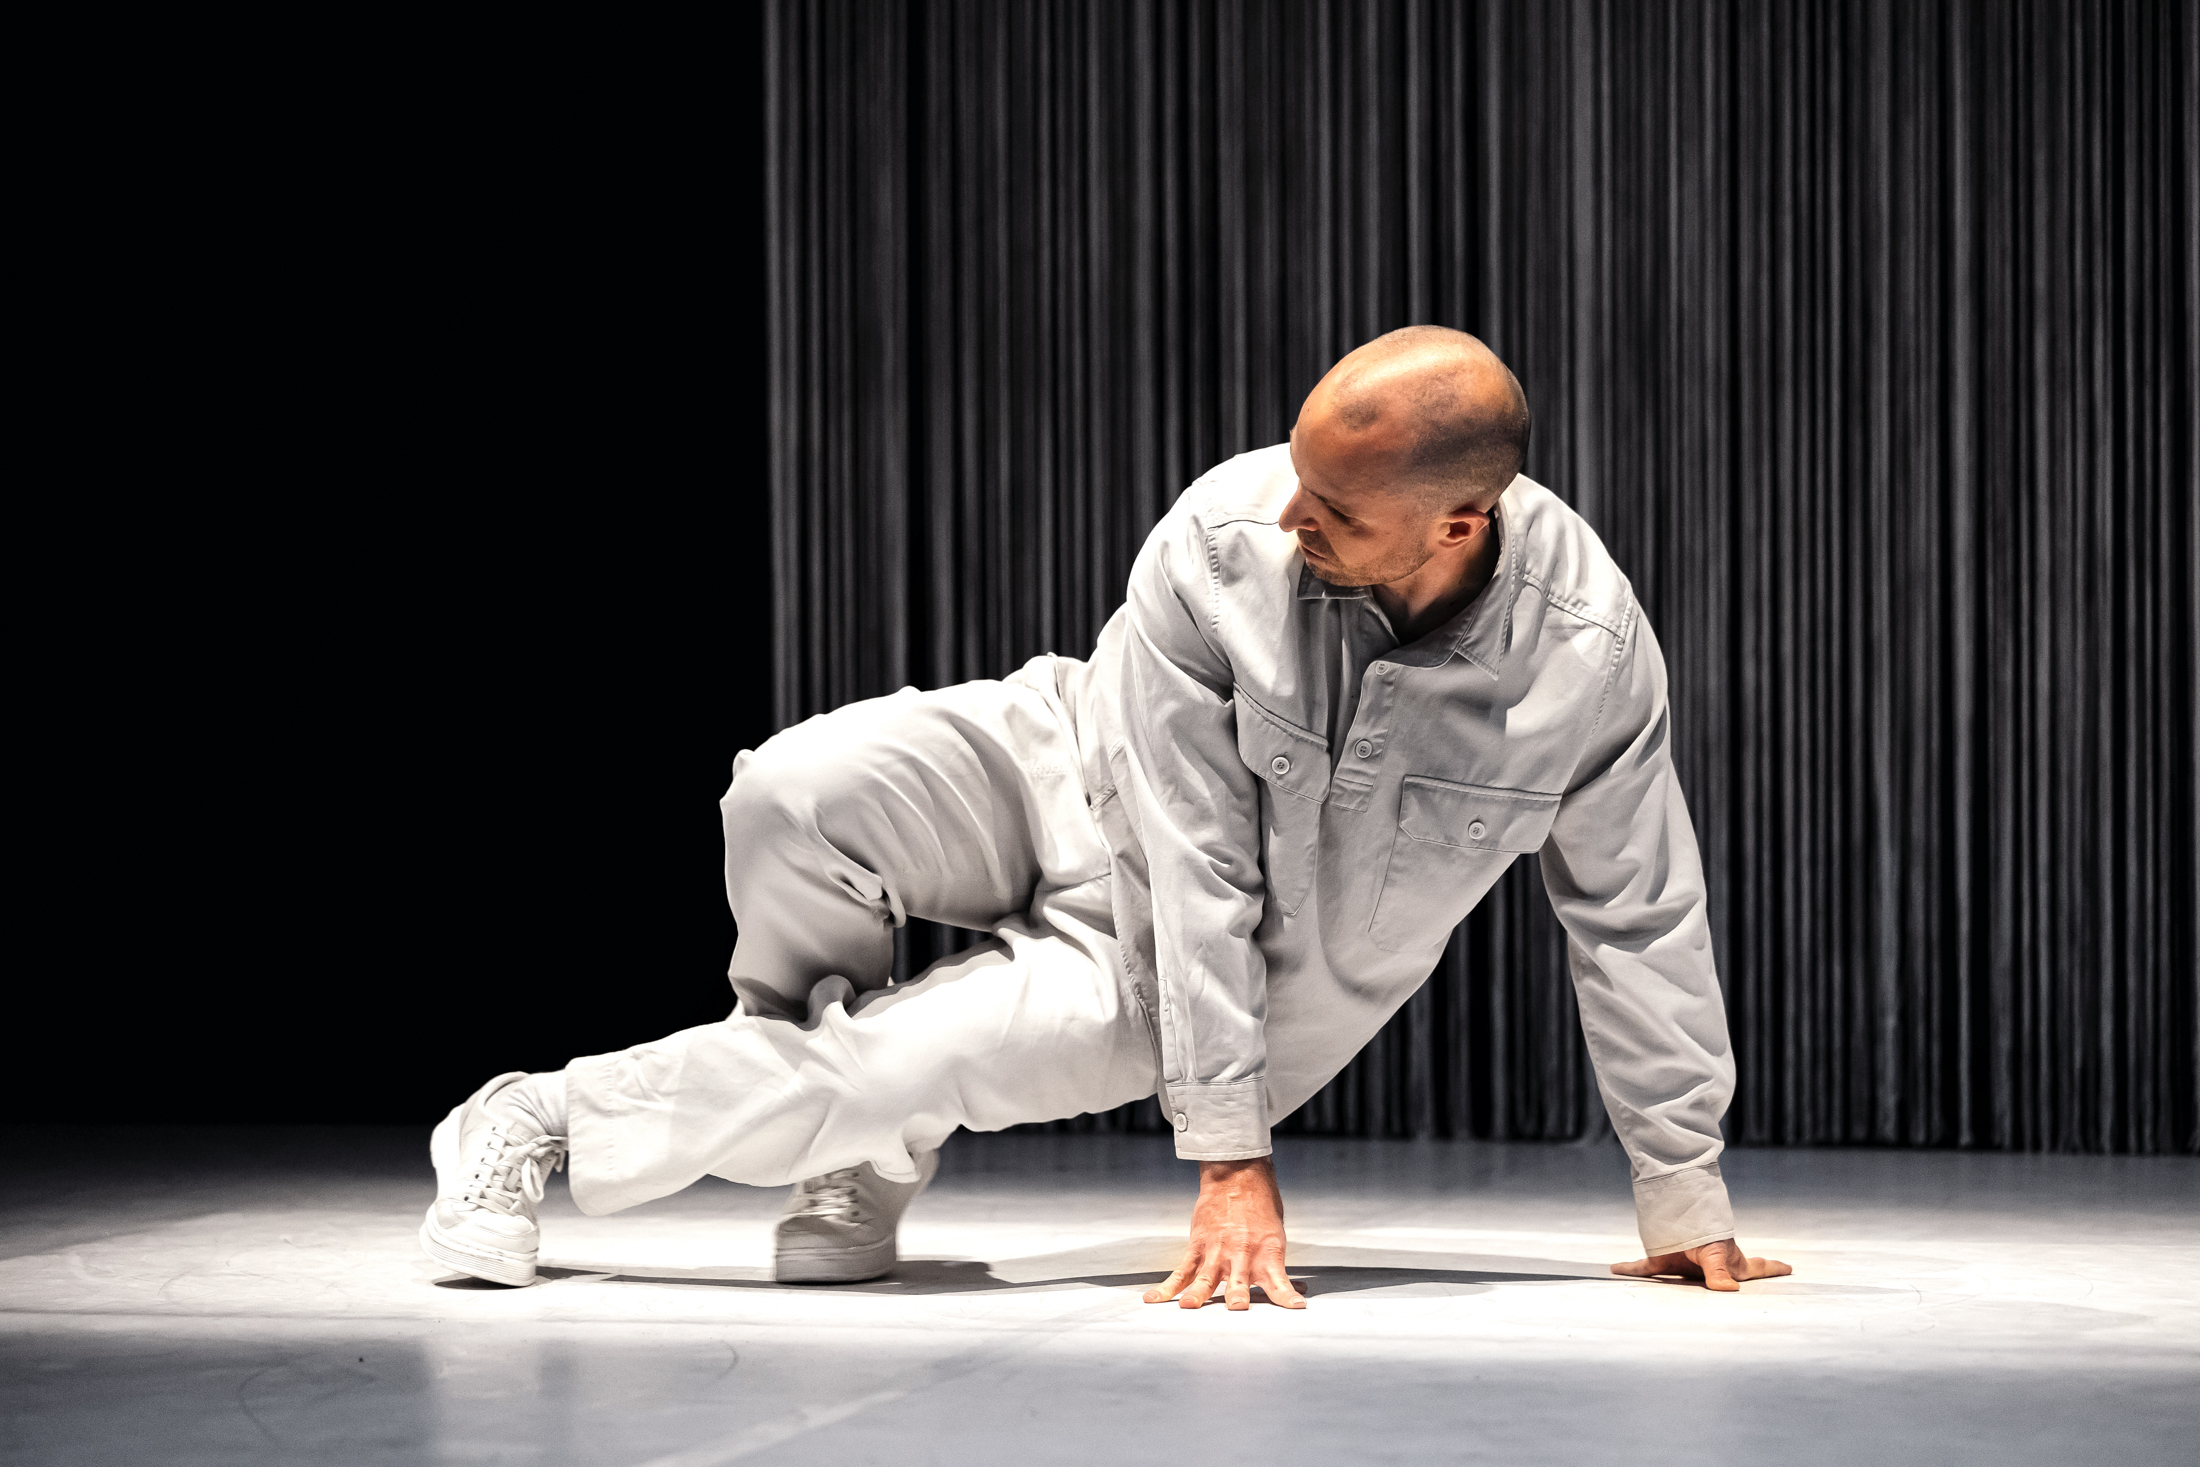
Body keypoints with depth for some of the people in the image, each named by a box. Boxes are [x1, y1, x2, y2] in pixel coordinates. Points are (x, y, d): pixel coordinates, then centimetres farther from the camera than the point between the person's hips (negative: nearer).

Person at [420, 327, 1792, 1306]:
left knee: (898, 1063, -23)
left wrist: (1688, 1203, -4)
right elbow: (1196, 864, -23)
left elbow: (1641, 919, -12)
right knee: (796, 793, -27)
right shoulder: (1224, 539, -28)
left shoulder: (1590, 646, -27)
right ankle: (863, 1153, -1)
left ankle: (557, 1117, 2)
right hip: (1081, 776, 1)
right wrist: (1230, 1155, -23)